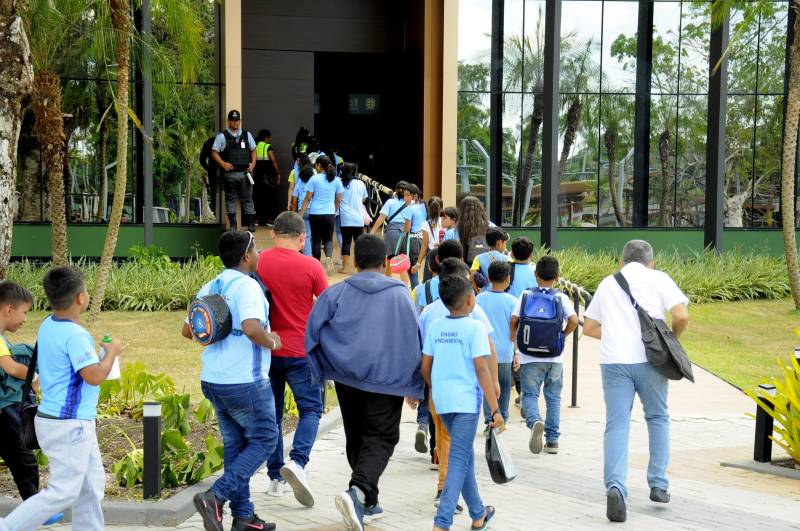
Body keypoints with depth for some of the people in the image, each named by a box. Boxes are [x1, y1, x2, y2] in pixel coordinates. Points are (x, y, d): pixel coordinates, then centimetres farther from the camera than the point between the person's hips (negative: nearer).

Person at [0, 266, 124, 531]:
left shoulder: (48, 326, 6)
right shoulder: (74, 335, -22)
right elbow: (95, 376, -24)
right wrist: (111, 353, -7)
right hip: (68, 425, -9)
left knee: (91, 486, 14)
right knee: (63, 492, -2)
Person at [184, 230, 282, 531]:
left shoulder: (209, 288, 10)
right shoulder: (246, 286, -15)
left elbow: (187, 331, 16)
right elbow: (252, 328, -30)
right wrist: (271, 342, -12)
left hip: (213, 380, 8)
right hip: (245, 381, -8)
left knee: (234, 444, 15)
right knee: (265, 439, 5)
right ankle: (216, 496, -7)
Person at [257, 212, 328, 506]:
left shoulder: (258, 262, -3)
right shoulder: (310, 266, -9)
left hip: (266, 349, 3)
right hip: (300, 351, -3)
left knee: (271, 413, 13)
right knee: (311, 408, 7)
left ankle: (275, 477, 15)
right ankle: (297, 461, -16)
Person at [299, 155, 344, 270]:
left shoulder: (314, 179, -6)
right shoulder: (336, 180, 3)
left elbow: (307, 198, -5)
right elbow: (338, 200, 8)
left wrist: (301, 214, -1)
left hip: (315, 213, -2)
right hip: (330, 213, 2)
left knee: (316, 240, 9)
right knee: (328, 239, 11)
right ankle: (329, 256, -18)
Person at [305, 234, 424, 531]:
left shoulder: (337, 293, -1)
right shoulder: (399, 295, -3)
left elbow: (313, 330, -3)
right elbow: (414, 341, -1)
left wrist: (323, 369, 8)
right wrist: (415, 386, 7)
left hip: (347, 378, 3)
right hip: (387, 380, -2)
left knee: (356, 439, 17)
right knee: (380, 439, 0)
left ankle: (369, 502, 24)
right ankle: (357, 490, -24)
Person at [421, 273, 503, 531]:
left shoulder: (435, 327, 6)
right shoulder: (475, 327, -10)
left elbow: (425, 367, 9)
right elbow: (481, 369, -14)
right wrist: (495, 409, -12)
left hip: (442, 400, 6)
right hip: (466, 400, -6)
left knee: (465, 455, 20)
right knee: (459, 460, -3)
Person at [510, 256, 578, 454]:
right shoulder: (562, 298, 1)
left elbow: (514, 322, -4)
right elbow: (573, 321, -12)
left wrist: (516, 348, 10)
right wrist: (562, 336, 6)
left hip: (530, 357, -1)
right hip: (555, 357, 1)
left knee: (529, 394, 5)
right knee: (553, 397, 12)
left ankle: (535, 421, -25)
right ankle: (552, 440, 12)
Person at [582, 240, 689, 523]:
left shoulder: (608, 283, 19)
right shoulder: (658, 279, 8)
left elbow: (589, 327, 22)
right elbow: (682, 316, -4)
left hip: (613, 360, 2)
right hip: (649, 360, -1)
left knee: (616, 425, 0)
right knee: (657, 418, 17)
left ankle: (615, 487, -17)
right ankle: (658, 485, 18)